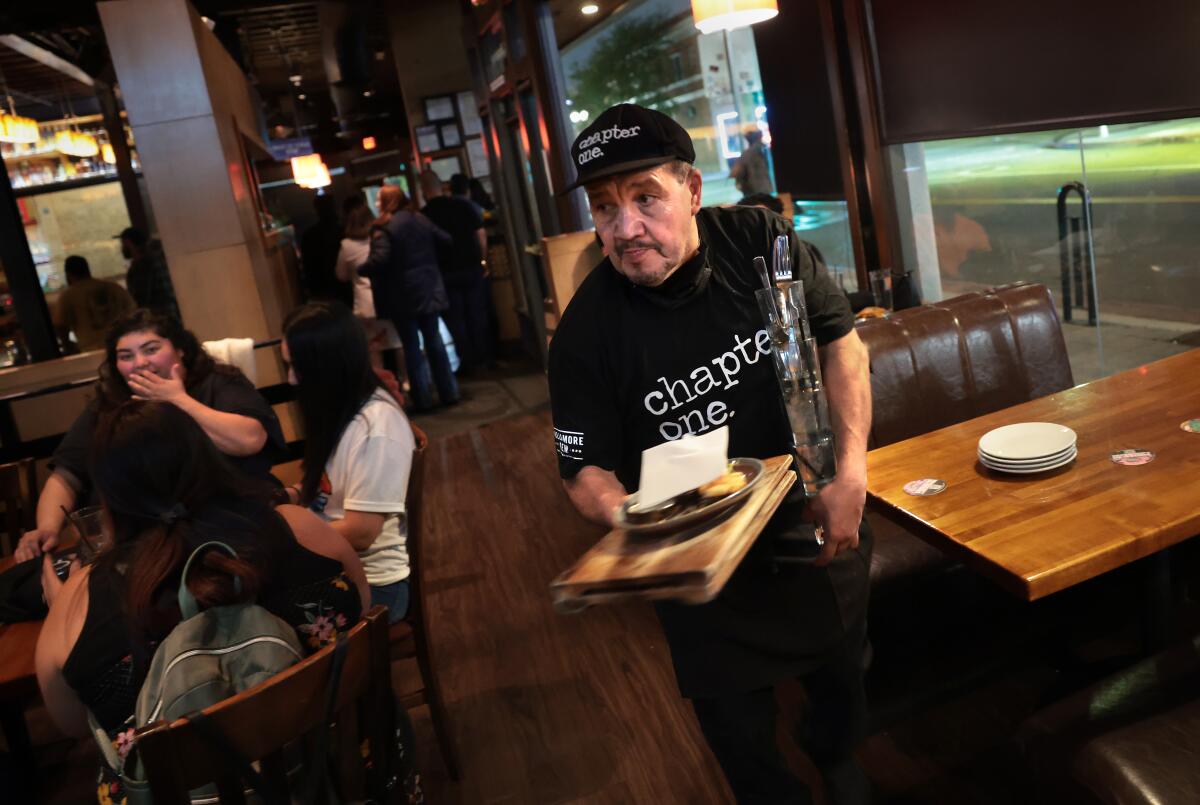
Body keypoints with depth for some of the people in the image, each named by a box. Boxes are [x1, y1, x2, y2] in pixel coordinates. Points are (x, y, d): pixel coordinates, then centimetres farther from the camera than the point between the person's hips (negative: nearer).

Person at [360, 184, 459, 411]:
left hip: (403, 296, -5)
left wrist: (361, 269, -5)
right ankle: (449, 393, 16)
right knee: (434, 341, 13)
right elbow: (445, 240, 12)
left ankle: (423, 399, 6)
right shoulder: (421, 219, 6)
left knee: (412, 347, 3)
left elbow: (380, 259, -23)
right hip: (429, 290, 5)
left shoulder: (384, 227, -12)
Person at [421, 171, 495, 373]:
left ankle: (469, 360, 10)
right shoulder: (465, 204, -3)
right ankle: (484, 357, 16)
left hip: (445, 272, -2)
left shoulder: (423, 214, -9)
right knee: (477, 313, 11)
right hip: (471, 267, 2)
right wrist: (483, 260, 6)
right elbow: (481, 234, -4)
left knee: (455, 318, 8)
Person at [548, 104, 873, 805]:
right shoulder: (586, 331, -20)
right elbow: (587, 470, -12)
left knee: (842, 673, 27)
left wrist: (851, 475, -15)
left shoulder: (760, 242, -15)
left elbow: (841, 342, -6)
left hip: (819, 525, 3)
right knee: (738, 727, 14)